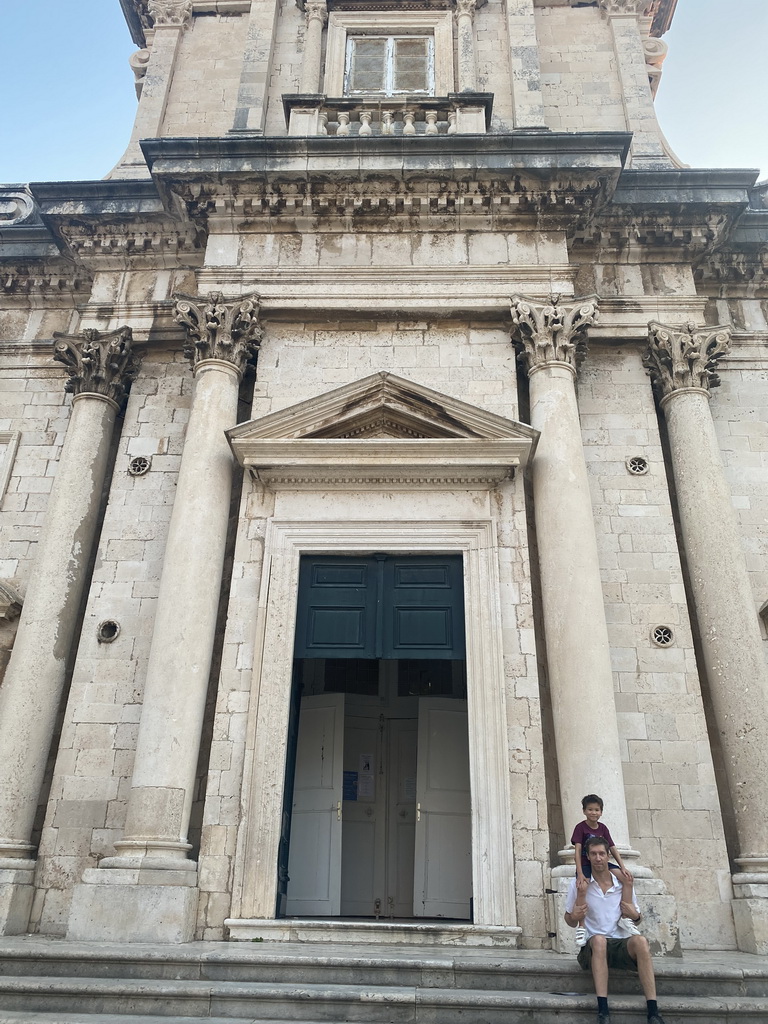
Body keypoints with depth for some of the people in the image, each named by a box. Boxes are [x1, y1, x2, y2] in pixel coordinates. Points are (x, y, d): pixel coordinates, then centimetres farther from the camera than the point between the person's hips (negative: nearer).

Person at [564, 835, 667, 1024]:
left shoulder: (623, 883, 7)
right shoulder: (578, 884, 0)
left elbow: (636, 918, 18)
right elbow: (570, 922, 8)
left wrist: (635, 915, -6)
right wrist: (574, 916, -16)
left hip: (620, 945, 2)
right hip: (592, 948, -2)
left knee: (640, 940, -31)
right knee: (599, 939, -37)